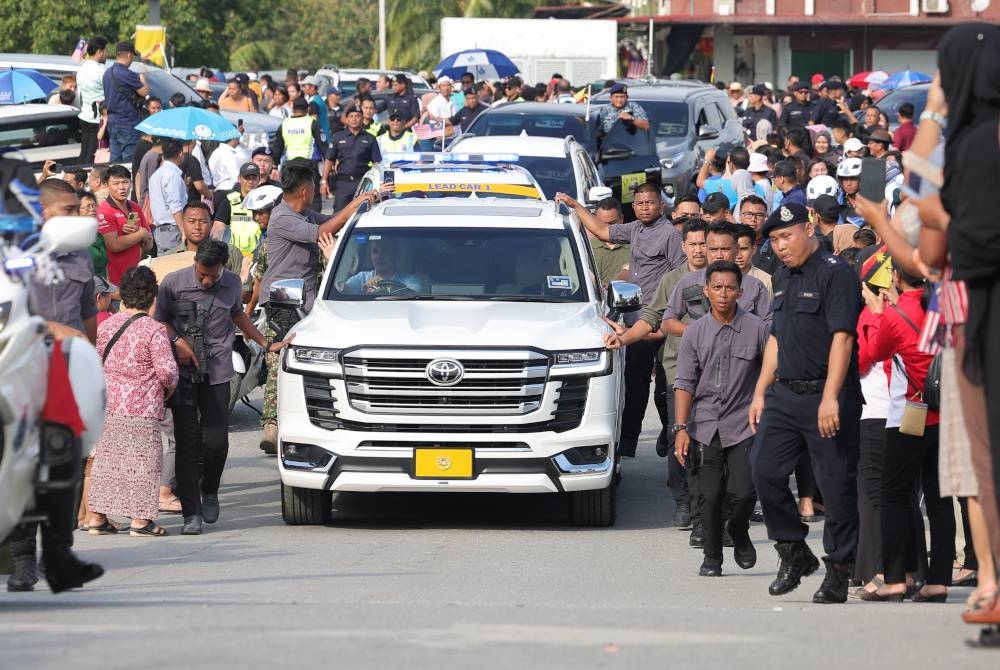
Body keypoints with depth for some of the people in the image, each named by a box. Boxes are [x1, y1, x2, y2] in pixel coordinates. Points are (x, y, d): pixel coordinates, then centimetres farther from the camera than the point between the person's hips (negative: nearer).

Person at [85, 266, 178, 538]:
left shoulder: (106, 325, 5)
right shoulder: (154, 330, -12)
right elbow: (166, 369, -14)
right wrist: (169, 386, 6)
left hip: (108, 404, 5)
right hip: (141, 408, -5)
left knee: (106, 459, 13)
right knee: (141, 461, 2)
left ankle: (97, 516, 15)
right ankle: (140, 519, 2)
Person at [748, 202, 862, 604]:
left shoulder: (834, 274, -10)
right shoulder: (784, 278, 17)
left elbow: (842, 338, -18)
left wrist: (830, 398, -24)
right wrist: (761, 393, 19)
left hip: (826, 396, -8)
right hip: (784, 394, 8)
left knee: (837, 485, -3)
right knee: (764, 472, 1)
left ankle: (838, 571, 4)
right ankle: (794, 554, 14)